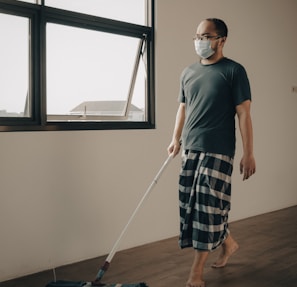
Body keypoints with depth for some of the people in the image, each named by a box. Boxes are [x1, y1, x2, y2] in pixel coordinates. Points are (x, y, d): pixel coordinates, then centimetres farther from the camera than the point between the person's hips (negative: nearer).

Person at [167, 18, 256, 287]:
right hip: (190, 149, 7)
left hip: (218, 151, -6)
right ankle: (228, 243, 35)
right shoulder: (188, 72, 12)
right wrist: (176, 139, 13)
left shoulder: (234, 71, -6)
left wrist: (248, 153, -12)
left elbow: (243, 113, -9)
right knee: (192, 205, 11)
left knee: (207, 207, -4)